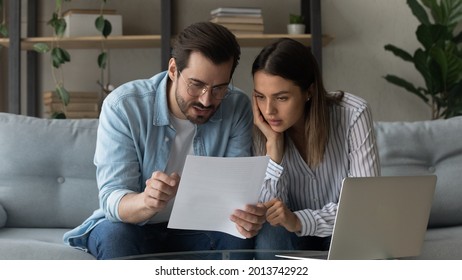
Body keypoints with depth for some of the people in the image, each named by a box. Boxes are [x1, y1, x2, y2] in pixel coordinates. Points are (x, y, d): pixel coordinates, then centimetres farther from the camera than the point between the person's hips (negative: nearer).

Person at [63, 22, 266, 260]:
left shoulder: (237, 108, -11)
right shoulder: (123, 106, -20)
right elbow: (113, 200, -25)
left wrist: (248, 214, -41)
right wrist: (146, 201, -49)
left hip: (197, 232, 2)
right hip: (134, 227, -1)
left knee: (238, 238, -29)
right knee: (114, 234, -35)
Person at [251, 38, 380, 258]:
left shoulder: (352, 115, -21)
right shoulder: (262, 127, -14)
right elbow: (267, 213, -18)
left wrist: (300, 221, -37)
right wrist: (273, 143, -28)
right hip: (293, 239, 1)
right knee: (270, 236, -31)